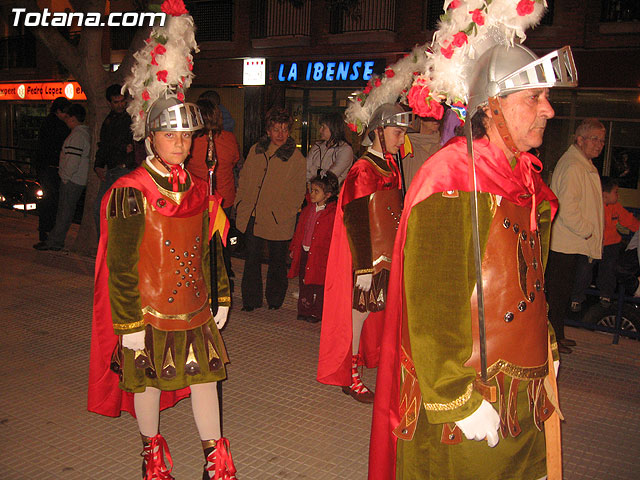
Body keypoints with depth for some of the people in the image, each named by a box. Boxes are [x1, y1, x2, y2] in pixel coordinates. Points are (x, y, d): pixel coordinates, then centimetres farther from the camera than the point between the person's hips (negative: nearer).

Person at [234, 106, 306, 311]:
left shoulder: (296, 158, -4)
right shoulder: (256, 150, 8)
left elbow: (298, 192, -4)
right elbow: (244, 178, 16)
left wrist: (286, 215, -11)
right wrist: (240, 204, 8)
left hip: (278, 221, -3)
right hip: (251, 217, 3)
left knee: (277, 260, 10)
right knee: (252, 258, 9)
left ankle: (275, 299, 28)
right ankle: (251, 299, 23)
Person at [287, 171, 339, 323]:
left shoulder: (333, 213, -11)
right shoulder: (308, 209, 9)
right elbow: (299, 230, 17)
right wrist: (294, 248, 17)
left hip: (320, 255, -6)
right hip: (304, 253, 6)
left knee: (317, 285, 3)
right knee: (304, 282, 13)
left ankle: (316, 313, 17)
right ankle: (303, 311, 25)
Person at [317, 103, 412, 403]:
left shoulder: (390, 166, 10)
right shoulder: (363, 171, -16)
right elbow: (356, 224, -20)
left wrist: (392, 256, 19)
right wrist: (364, 268, -21)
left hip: (386, 255, 8)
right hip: (366, 257, -8)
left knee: (377, 310, 13)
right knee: (360, 309, 1)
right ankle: (349, 378, 15)